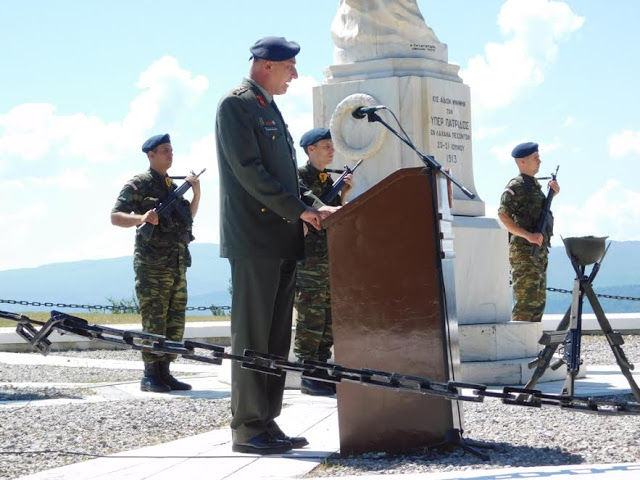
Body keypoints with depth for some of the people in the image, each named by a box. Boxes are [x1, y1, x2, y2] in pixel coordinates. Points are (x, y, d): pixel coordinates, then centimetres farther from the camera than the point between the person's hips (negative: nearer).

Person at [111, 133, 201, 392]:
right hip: (152, 264, -7)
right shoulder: (139, 184, -3)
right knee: (154, 322, -8)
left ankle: (164, 372, 12)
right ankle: (150, 376, -3)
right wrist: (141, 218, -25)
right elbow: (115, 216, -8)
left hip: (178, 263, 7)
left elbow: (189, 216, 28)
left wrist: (196, 193, 11)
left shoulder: (173, 186, 19)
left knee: (175, 322, 6)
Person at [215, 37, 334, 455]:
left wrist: (313, 207, 10)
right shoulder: (236, 105, -6)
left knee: (277, 338, 8)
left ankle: (267, 423, 12)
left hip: (283, 240, 9)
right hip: (255, 240, -9)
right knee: (252, 338, -6)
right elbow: (250, 171, -15)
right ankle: (248, 428, -3)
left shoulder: (270, 110, 21)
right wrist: (300, 210, -14)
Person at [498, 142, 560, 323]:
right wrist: (528, 235, -25)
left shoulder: (535, 184, 18)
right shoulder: (516, 186, -9)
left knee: (538, 301, 12)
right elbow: (503, 215, -20)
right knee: (526, 301, -12)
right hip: (524, 252, -9)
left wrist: (553, 194, 14)